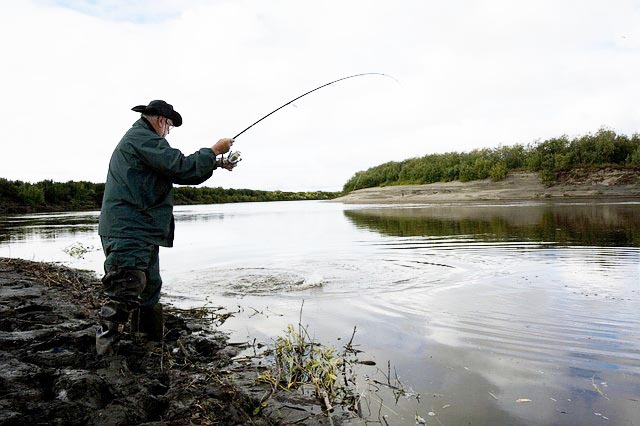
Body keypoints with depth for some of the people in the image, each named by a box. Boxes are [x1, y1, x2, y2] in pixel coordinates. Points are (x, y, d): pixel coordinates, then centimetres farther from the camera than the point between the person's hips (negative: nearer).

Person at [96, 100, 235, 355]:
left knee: (151, 289, 17)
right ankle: (105, 352, -8)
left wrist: (216, 164, 22)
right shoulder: (142, 138, -10)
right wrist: (214, 151, -6)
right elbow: (182, 167, -19)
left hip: (141, 232, 11)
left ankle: (153, 346, 28)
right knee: (124, 297, -13)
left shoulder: (140, 140, 24)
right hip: (129, 231, -11)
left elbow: (176, 172, 25)